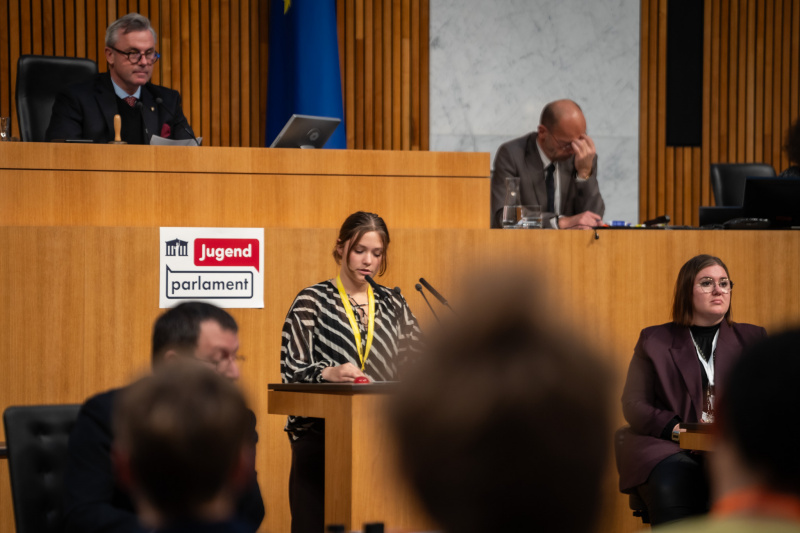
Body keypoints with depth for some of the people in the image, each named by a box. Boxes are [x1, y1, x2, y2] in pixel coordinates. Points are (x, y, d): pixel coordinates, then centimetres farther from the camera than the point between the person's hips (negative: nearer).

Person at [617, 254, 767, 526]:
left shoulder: (752, 339, 23)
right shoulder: (654, 340, 19)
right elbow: (633, 404, 9)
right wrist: (675, 429, -10)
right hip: (668, 448, -1)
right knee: (671, 487, -37)